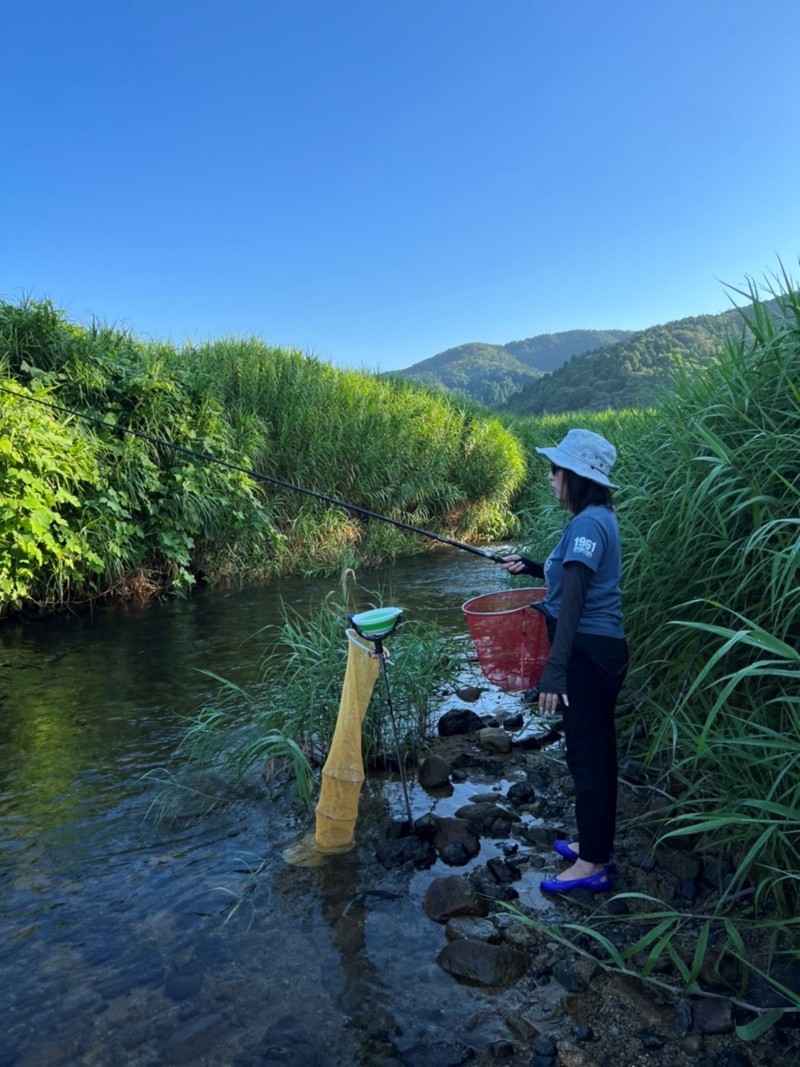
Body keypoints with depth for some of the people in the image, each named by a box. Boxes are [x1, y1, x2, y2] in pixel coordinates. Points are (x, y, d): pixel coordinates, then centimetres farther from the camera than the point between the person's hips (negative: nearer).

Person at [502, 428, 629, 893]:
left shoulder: (588, 523, -19)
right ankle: (596, 843, 32)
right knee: (597, 749, 18)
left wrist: (555, 669, -29)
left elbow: (573, 599, -26)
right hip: (600, 649, 10)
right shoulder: (599, 517, 11)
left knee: (587, 753, 0)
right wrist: (531, 566, 22)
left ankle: (594, 864, 12)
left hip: (589, 652, -10)